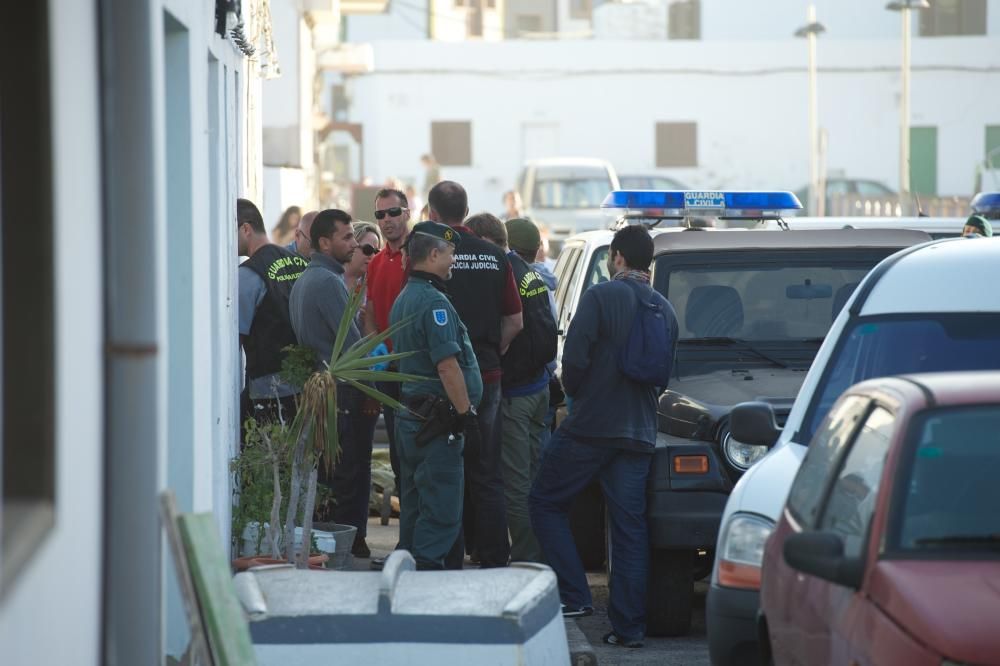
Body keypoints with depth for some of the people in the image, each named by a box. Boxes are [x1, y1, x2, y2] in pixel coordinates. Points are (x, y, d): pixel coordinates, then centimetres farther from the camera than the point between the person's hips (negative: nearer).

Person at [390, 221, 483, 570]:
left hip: (410, 418, 10)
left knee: (415, 509, 16)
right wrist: (467, 414, -17)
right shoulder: (434, 302, -16)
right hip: (438, 423, -10)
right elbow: (447, 365, -22)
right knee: (441, 514, -8)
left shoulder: (403, 299, 16)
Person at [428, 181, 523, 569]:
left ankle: (450, 566, 2)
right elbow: (515, 322, 7)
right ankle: (495, 560, 12)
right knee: (487, 475, 12)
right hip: (488, 377, 4)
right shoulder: (494, 257, 5)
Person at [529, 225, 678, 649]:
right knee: (629, 526, 6)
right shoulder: (665, 310, 11)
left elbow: (574, 358, -14)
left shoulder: (601, 296, -9)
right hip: (640, 433, 5)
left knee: (545, 502, 10)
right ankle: (629, 626, 3)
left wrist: (577, 396, 5)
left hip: (590, 424, -5)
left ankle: (574, 597, 2)